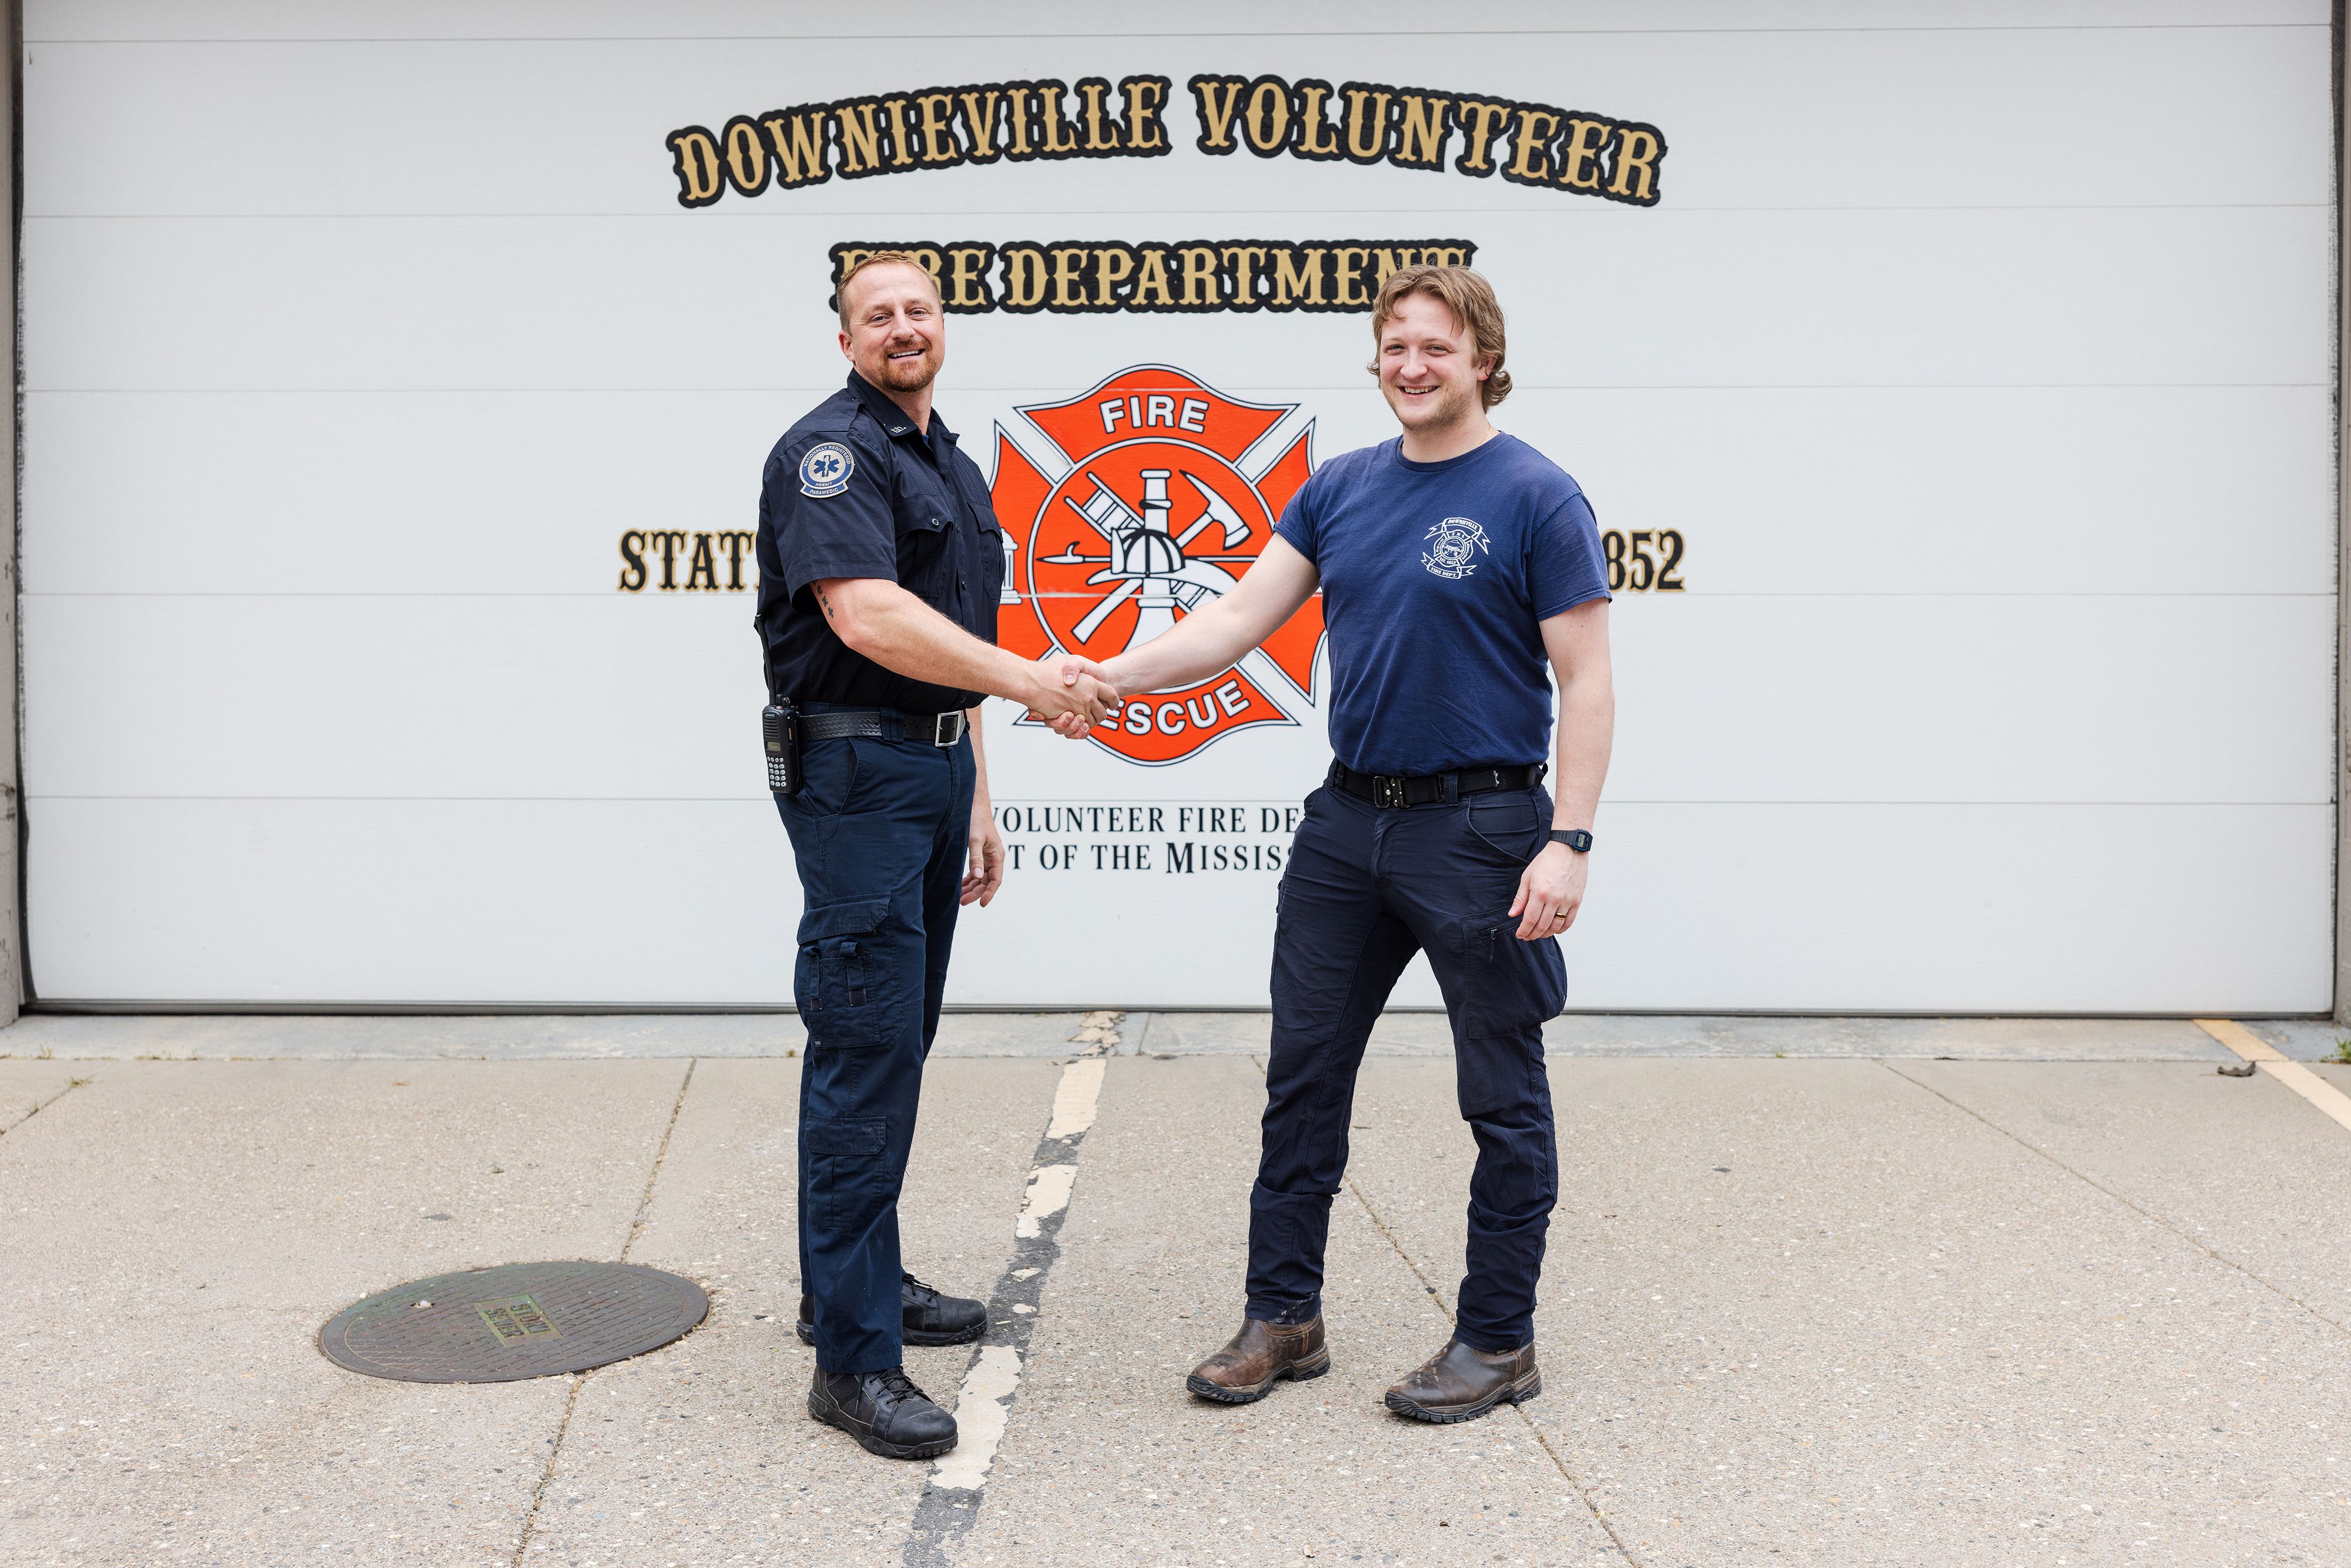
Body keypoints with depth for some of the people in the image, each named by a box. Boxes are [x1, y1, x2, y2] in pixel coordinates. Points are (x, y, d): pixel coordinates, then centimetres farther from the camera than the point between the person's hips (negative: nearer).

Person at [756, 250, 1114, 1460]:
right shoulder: (830, 450, -11)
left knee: (893, 1042, 15)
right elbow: (868, 616, -25)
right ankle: (853, 1357, -5)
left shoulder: (953, 467, 19)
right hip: (856, 776, -9)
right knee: (866, 1053, -9)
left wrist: (977, 803, 21)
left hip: (933, 772, 9)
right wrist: (1025, 679, -29)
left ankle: (853, 1281, 28)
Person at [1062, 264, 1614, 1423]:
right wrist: (1111, 676, -10)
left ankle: (1497, 1341, 17)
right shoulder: (1341, 489, 9)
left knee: (1504, 1098, 4)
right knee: (1302, 1076, 10)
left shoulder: (1536, 497, -8)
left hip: (1480, 828, -6)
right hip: (1347, 820, 6)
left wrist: (1567, 841, -19)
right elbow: (1244, 617, 4)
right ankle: (1282, 1316, 22)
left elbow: (1585, 681, -11)